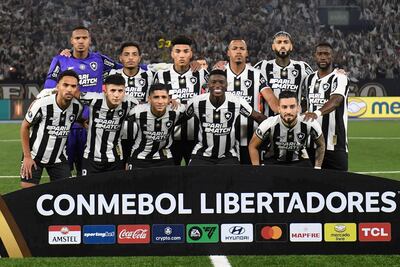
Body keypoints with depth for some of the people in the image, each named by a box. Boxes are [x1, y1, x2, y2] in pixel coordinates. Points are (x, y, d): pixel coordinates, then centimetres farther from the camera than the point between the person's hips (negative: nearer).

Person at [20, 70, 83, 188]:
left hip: (59, 158, 4)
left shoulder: (77, 107, -12)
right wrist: (27, 156, -10)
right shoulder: (41, 104, -24)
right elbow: (25, 127, -10)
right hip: (34, 157, -4)